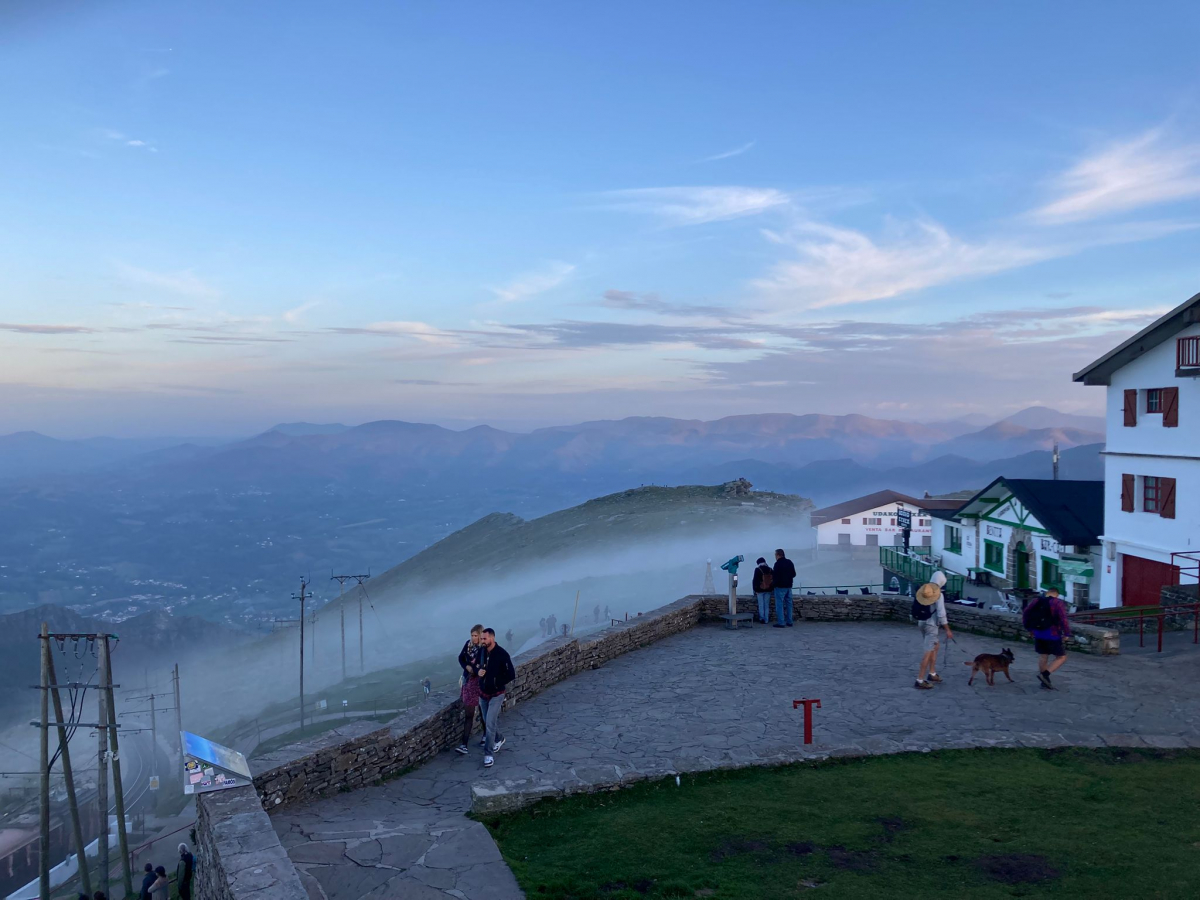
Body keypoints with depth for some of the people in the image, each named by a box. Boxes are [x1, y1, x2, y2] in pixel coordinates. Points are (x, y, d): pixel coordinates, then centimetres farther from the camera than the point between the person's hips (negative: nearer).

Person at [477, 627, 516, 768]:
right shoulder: (482, 652, -3)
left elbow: (511, 674, -15)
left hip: (496, 694, -6)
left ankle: (488, 754, 0)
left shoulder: (502, 654, -20)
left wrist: (498, 683, -12)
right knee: (488, 721, 20)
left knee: (490, 723, -9)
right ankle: (499, 739, 46)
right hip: (483, 693, 6)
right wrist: (478, 671, -8)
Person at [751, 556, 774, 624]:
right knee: (767, 605, 8)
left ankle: (762, 618, 0)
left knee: (761, 605, 3)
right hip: (768, 590, 4)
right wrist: (772, 588, 15)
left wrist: (755, 590, -2)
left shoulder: (757, 570, -9)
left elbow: (755, 580, -9)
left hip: (760, 590, -4)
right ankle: (766, 620, 9)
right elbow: (773, 580, 8)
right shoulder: (770, 570, 6)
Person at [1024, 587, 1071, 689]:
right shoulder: (1058, 603, -9)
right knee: (1062, 657, 6)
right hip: (1052, 636, -6)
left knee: (1043, 657, 16)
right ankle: (1045, 674, -8)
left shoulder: (1037, 601, 7)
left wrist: (1030, 629, 20)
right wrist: (1067, 633, -12)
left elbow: (1025, 614, 10)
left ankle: (1045, 683, 22)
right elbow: (1063, 619, -22)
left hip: (1038, 634, 6)